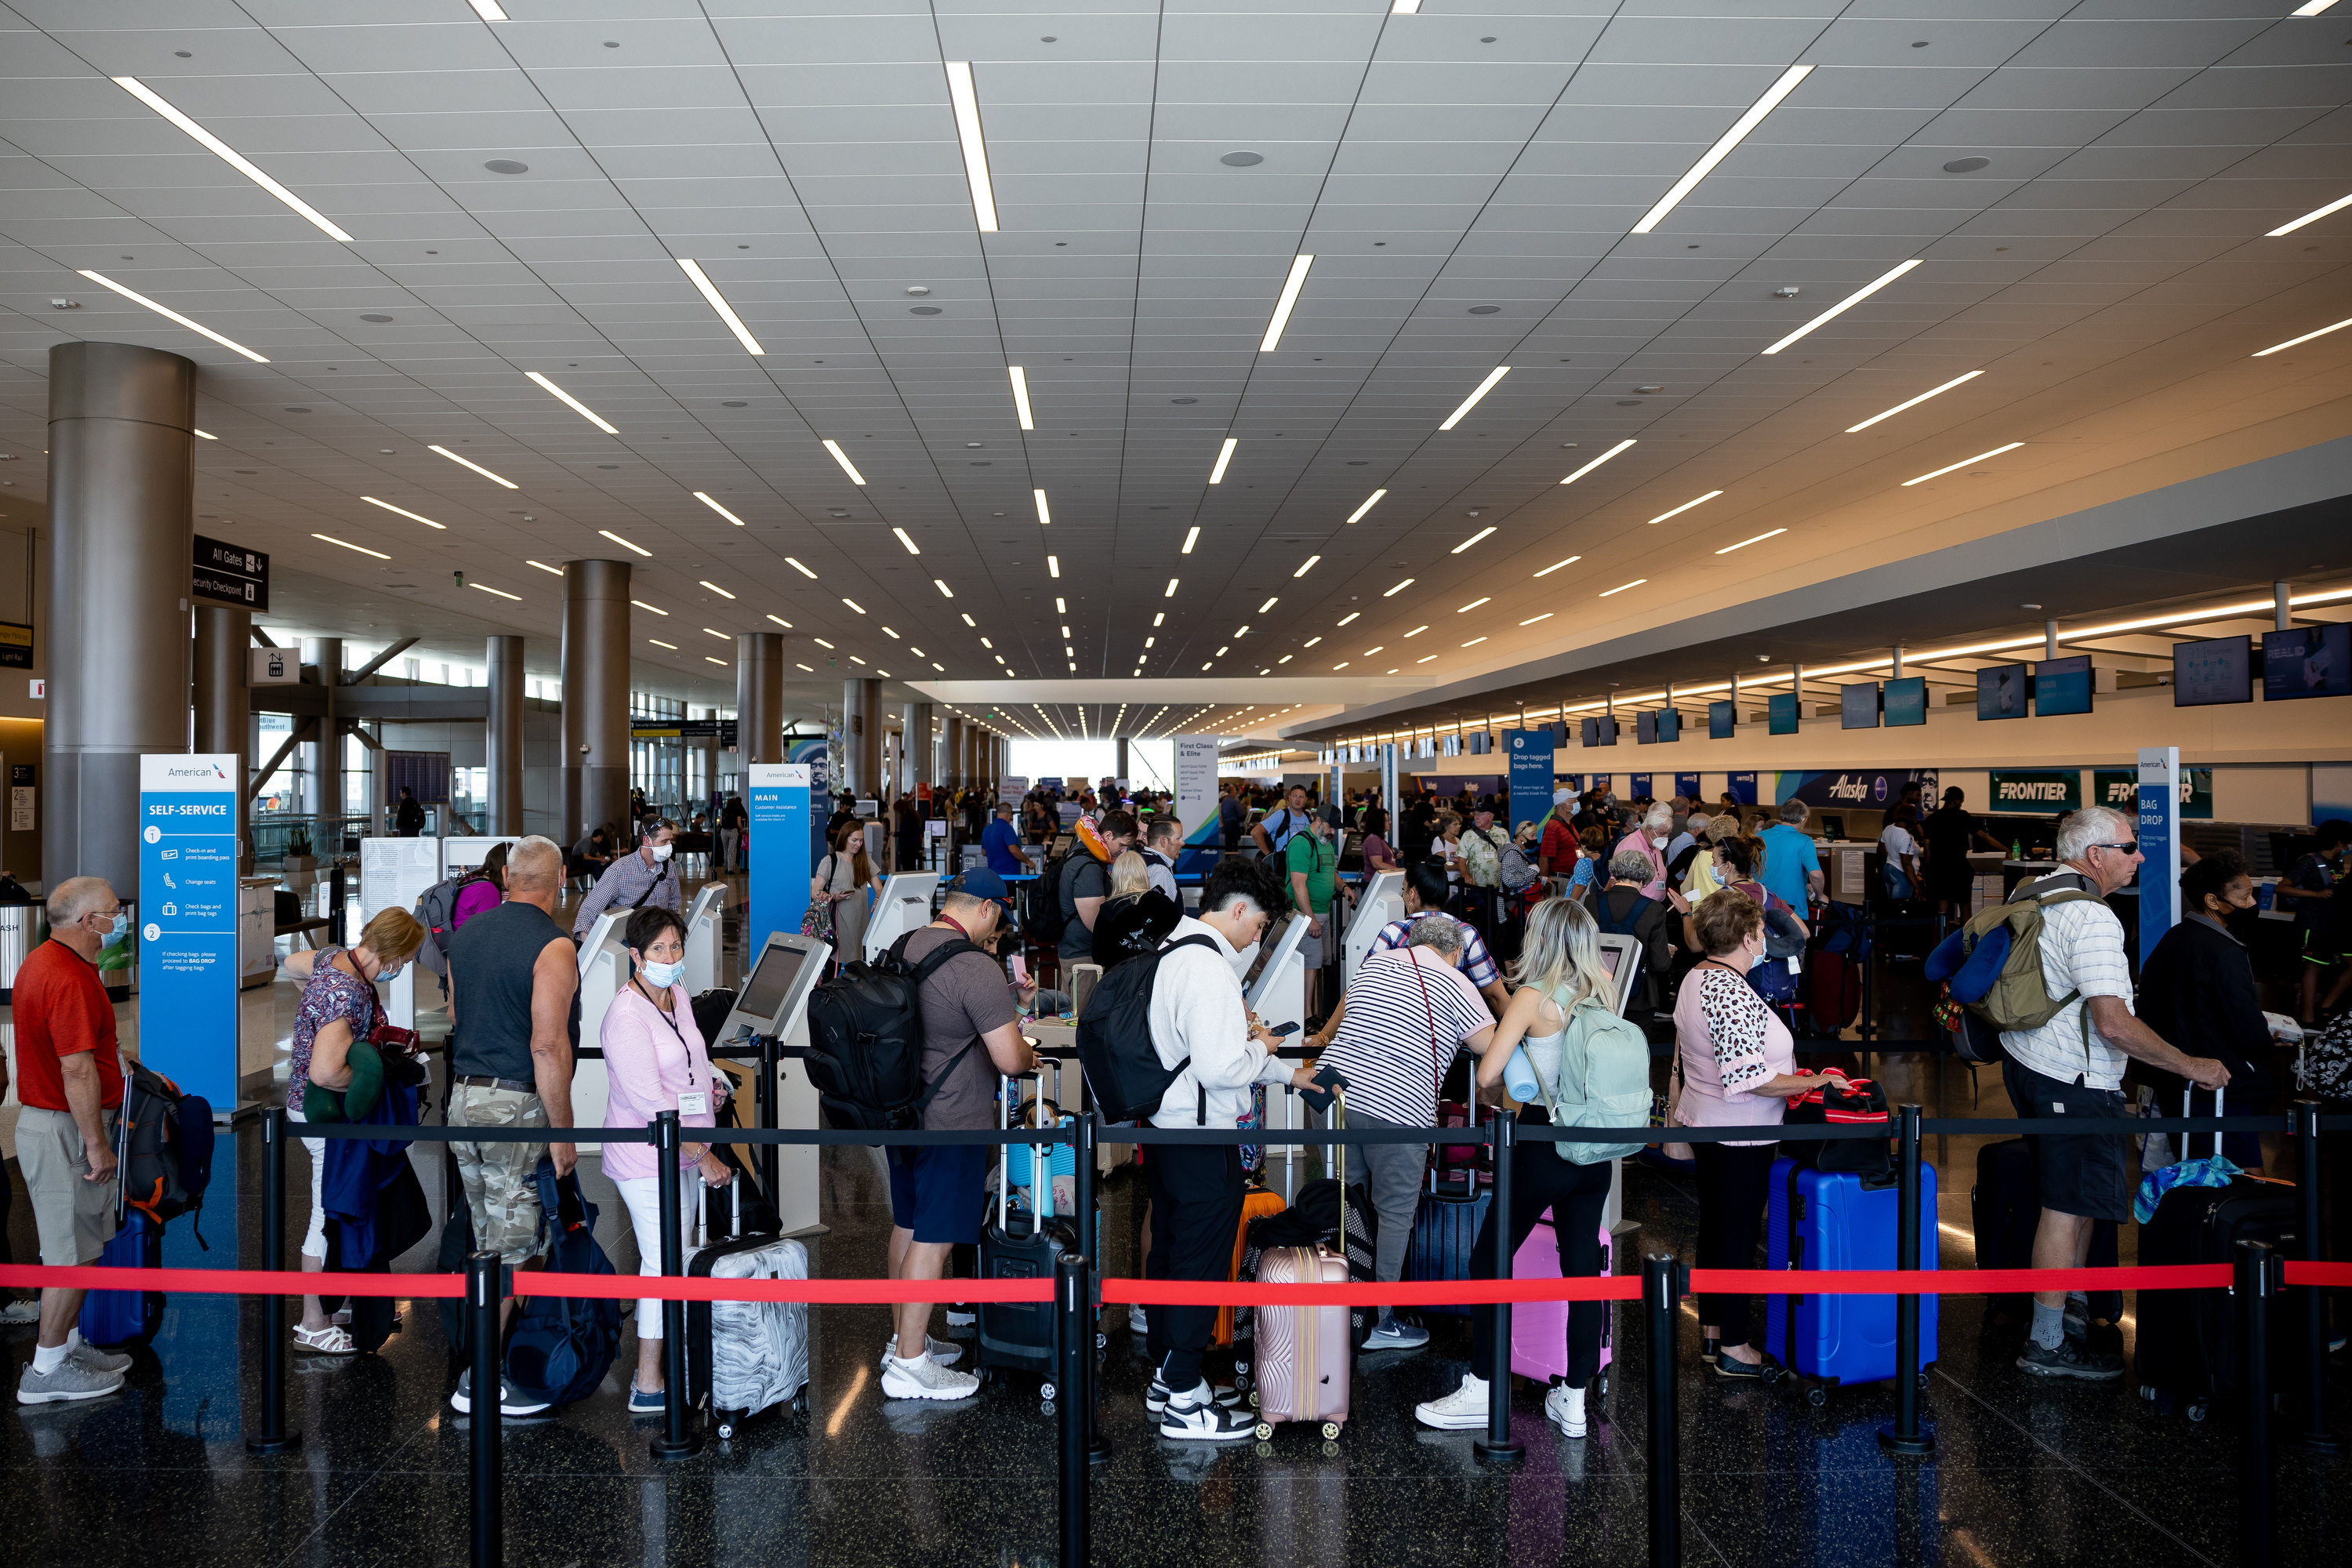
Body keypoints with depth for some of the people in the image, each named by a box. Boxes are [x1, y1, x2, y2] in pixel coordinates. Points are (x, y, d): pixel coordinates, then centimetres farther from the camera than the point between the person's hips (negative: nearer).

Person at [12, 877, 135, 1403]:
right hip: (67, 1129, -11)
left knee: (75, 1245, 19)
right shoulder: (70, 980, -24)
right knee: (74, 1252, 0)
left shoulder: (41, 961, 11)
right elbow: (78, 1071, -26)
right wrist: (97, 1145, -21)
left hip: (45, 1120, 11)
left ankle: (67, 1344, 30)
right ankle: (47, 1371, 9)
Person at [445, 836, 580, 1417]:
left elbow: (455, 1020, 18)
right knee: (509, 1245, 0)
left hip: (463, 1097, 8)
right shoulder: (553, 945, -15)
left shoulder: (465, 934, 8)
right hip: (515, 1106, -8)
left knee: (490, 1237, 18)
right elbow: (548, 1046, -20)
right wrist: (562, 1132, -15)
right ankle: (478, 1380, 5)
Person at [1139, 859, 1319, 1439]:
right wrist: (1263, 1048, -6)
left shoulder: (1172, 951, 10)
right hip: (1203, 1141, -10)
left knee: (1168, 1256, 19)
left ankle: (1168, 1378, 34)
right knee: (1200, 1266, 2)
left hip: (1166, 1130, 10)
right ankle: (1183, 1402, 13)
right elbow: (1219, 1068, -27)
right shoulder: (1209, 967, -22)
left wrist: (1288, 1073, 23)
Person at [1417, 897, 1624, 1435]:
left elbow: (1488, 1074, -19)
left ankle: (1481, 1390, 10)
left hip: (1543, 1143, -6)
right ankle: (1574, 1399, 16)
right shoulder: (1604, 988, 2)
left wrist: (1494, 1099, 2)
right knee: (1582, 1266, 11)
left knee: (1490, 1260, 7)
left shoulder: (1533, 997, -14)